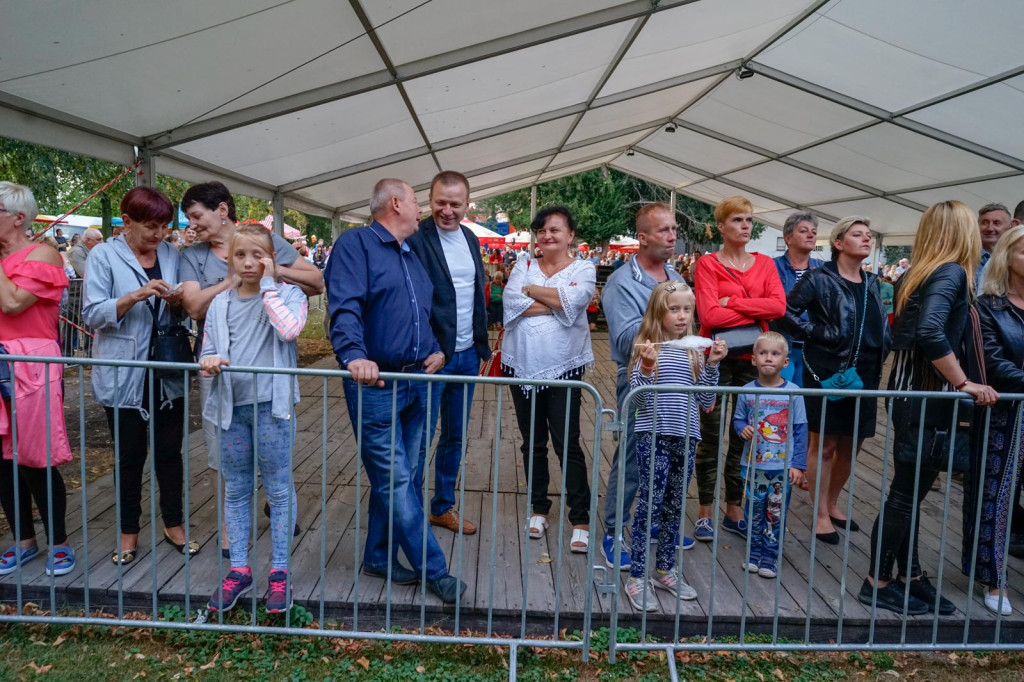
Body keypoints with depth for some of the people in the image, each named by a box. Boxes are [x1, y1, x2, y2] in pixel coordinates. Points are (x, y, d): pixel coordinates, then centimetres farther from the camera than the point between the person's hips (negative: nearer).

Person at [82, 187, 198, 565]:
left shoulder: (171, 254, 7)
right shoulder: (103, 256, -4)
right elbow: (92, 314, -11)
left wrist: (176, 302, -10)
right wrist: (136, 295, -24)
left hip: (168, 373, 3)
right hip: (124, 375, -3)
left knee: (170, 451, 10)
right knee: (130, 456, 8)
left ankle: (173, 524, 25)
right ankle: (129, 531, 24)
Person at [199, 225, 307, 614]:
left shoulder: (286, 295, -2)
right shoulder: (220, 304, 10)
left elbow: (289, 329, -23)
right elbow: (208, 352, 14)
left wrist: (268, 284, -15)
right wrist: (208, 361, -10)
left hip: (271, 405, -4)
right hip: (232, 406, 5)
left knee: (278, 489, 4)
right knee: (235, 490, 13)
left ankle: (279, 571, 16)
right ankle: (239, 569, 26)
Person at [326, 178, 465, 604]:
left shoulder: (411, 256, 18)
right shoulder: (356, 243, -7)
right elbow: (345, 308, -21)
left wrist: (435, 350, 13)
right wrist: (354, 355, -36)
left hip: (416, 384, 8)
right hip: (376, 386, -8)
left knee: (395, 480, 14)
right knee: (397, 483, -2)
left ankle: (379, 557, 28)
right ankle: (434, 571, 7)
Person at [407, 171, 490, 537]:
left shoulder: (470, 238, 10)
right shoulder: (416, 239, -13)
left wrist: (481, 343, 14)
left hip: (467, 355, 7)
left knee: (455, 436, 16)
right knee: (420, 439, 1)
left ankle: (443, 507, 31)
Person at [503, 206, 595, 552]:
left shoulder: (583, 269, 2)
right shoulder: (524, 266, 10)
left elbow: (574, 299, -18)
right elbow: (511, 302, -8)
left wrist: (531, 290, -8)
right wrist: (556, 302, -12)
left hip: (563, 366, -3)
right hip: (523, 365, 4)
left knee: (567, 443, -4)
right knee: (532, 442, 13)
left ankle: (580, 520, 5)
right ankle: (538, 508, 28)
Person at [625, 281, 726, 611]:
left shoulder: (695, 352, 10)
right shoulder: (648, 347, -4)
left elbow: (706, 401, 8)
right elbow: (638, 397, -10)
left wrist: (713, 364, -1)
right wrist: (647, 366, -25)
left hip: (686, 437, 5)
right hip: (654, 436, -5)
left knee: (675, 506, 13)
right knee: (650, 504, -3)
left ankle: (664, 570, 28)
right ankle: (637, 577, 7)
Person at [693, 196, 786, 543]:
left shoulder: (765, 264, 9)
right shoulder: (708, 264, -4)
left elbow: (779, 305, -8)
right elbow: (709, 315, -16)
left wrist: (733, 302, -13)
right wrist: (757, 312, -9)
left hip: (751, 359, 4)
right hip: (717, 358, -4)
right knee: (712, 435, 4)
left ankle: (734, 511, 23)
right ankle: (705, 513, 15)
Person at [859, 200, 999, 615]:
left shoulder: (915, 276, 11)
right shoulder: (951, 273, -13)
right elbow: (931, 332, -29)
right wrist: (964, 383, -22)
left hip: (911, 395, 9)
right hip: (927, 399, -9)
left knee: (911, 492, 16)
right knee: (906, 494, 1)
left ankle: (910, 577, 28)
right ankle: (878, 583, 12)